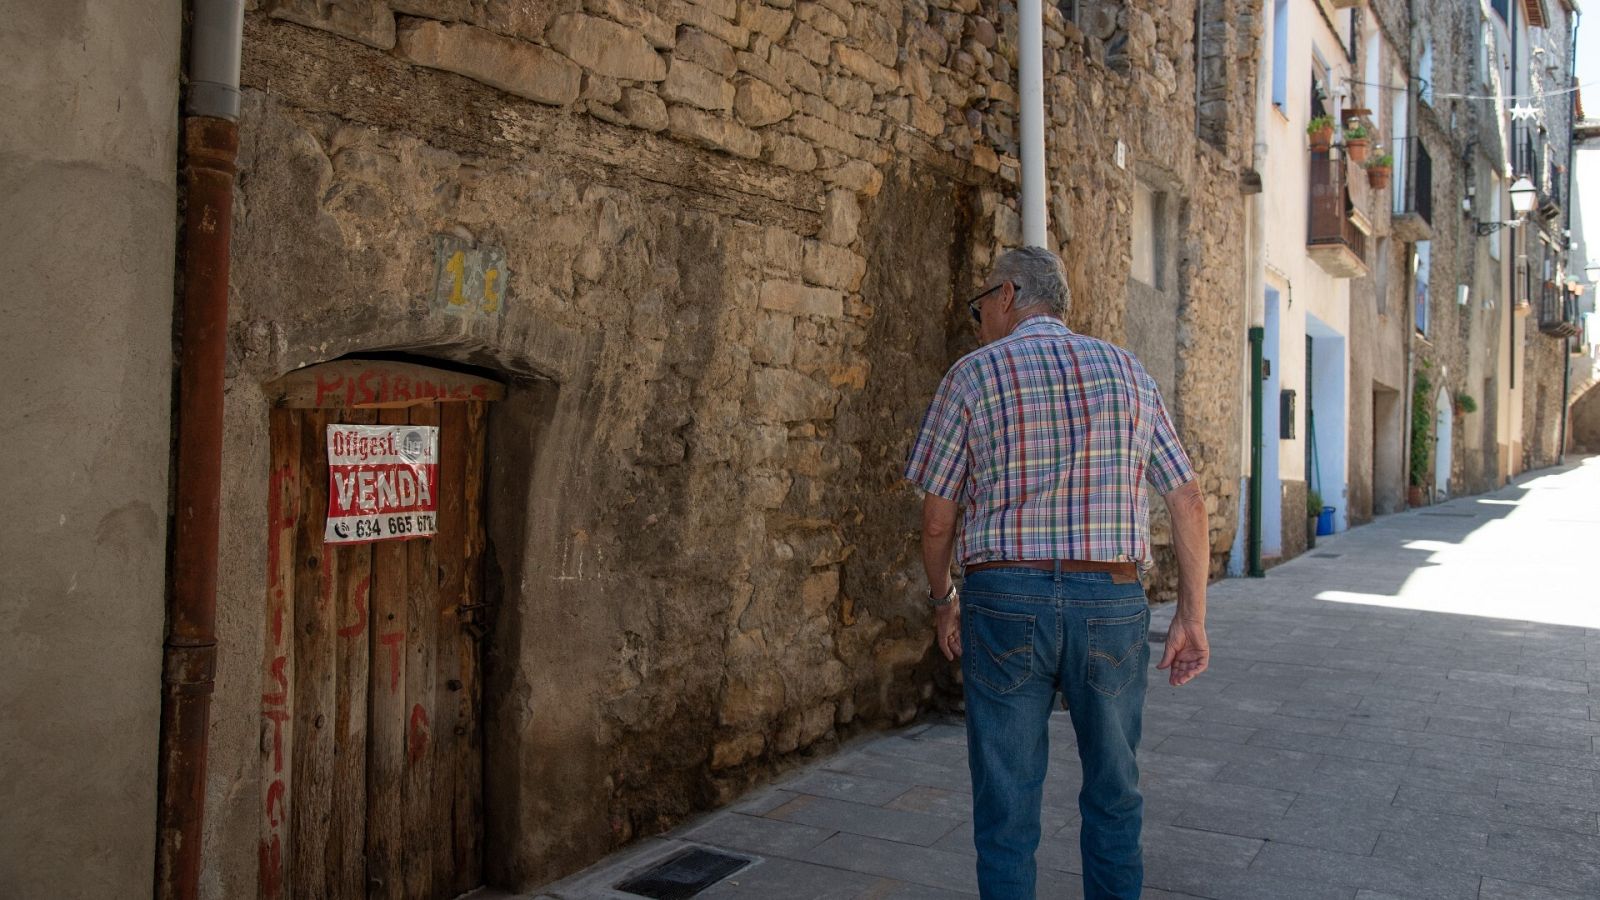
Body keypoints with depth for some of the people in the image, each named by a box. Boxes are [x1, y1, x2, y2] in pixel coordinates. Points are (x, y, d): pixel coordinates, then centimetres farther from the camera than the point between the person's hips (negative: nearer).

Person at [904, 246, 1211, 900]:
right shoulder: (1127, 372, 8)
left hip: (1004, 602, -2)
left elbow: (937, 518, 1)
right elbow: (1188, 501, 5)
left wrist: (941, 601, 16)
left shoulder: (974, 373, 0)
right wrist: (1193, 617, 9)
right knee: (1113, 796, 19)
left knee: (1006, 804, 9)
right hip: (1112, 602, 3)